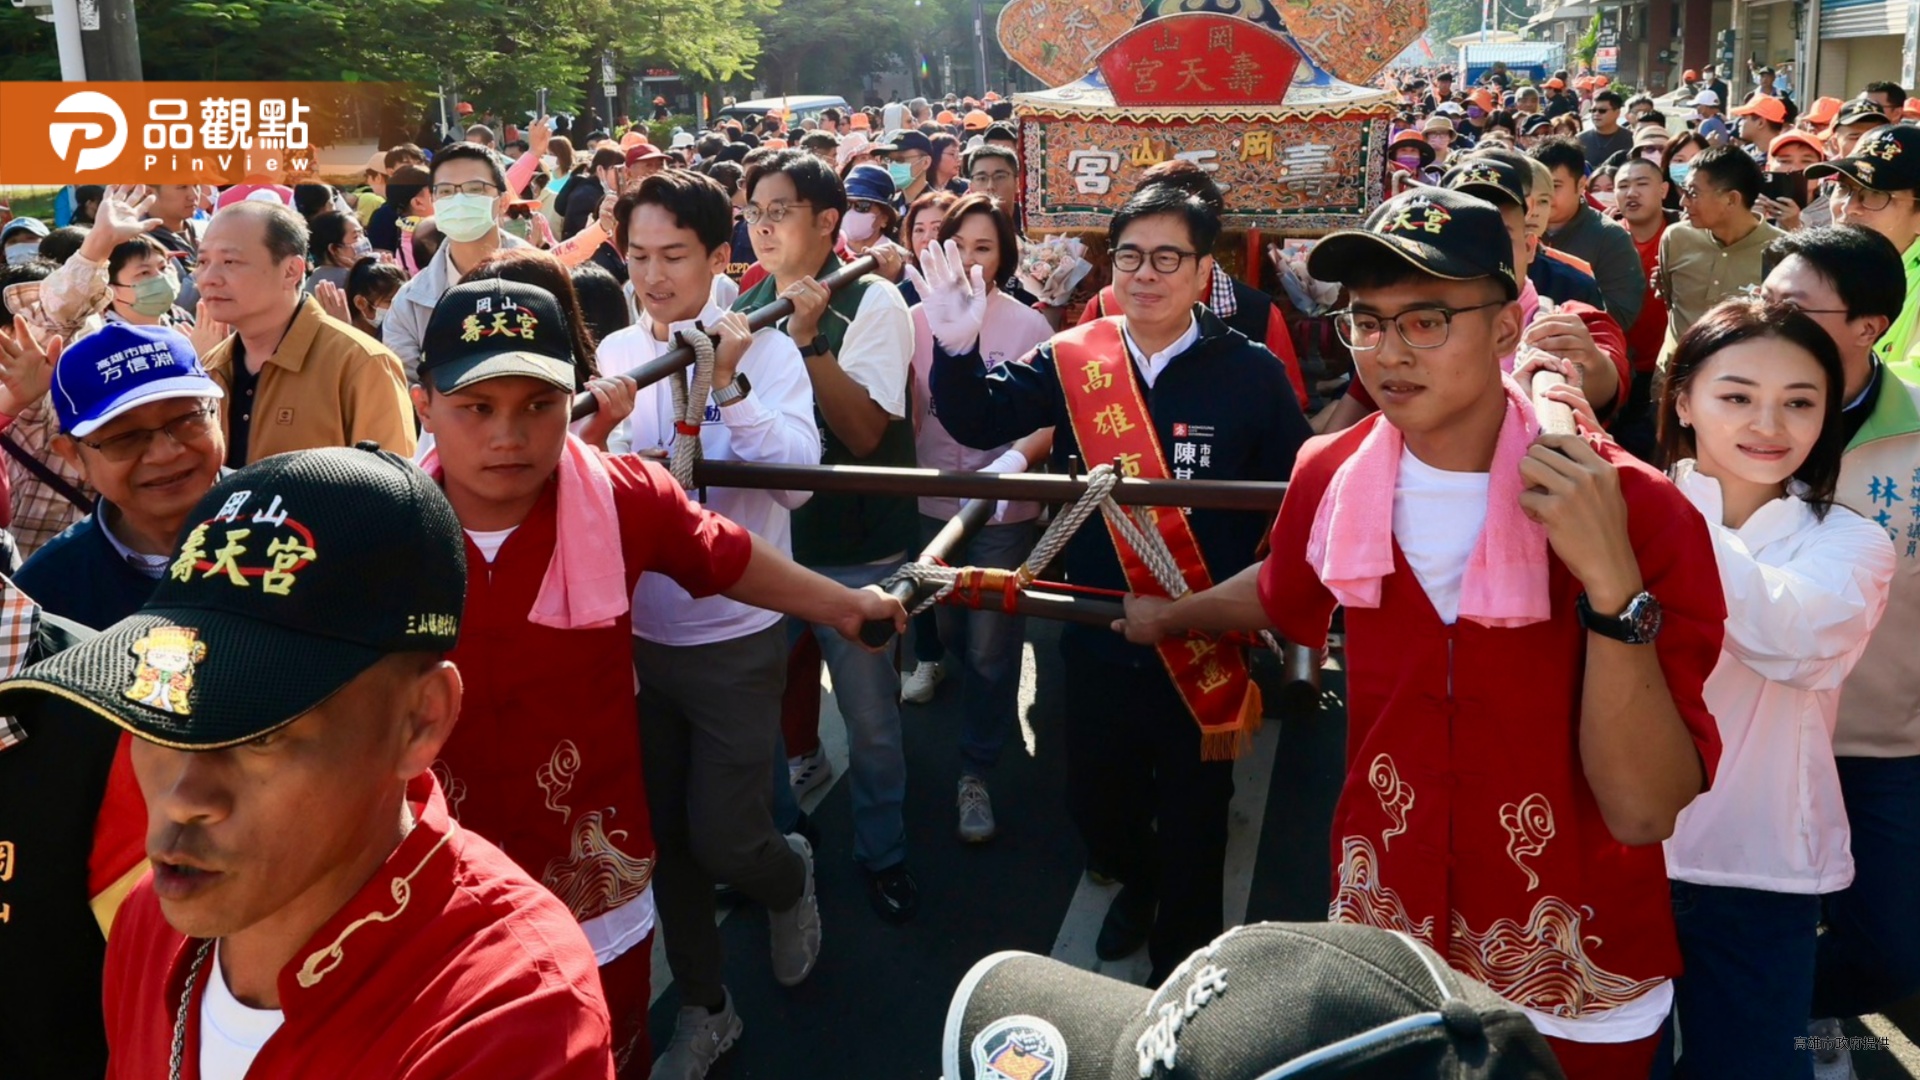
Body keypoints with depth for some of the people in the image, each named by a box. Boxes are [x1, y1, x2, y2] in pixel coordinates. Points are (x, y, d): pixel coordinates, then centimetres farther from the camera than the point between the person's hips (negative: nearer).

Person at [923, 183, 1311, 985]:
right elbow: (980, 421, -7)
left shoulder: (1251, 374, -9)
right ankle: (1137, 882, 55)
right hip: (1100, 641, 3)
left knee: (1192, 828, 13)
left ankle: (1179, 967, 38)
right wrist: (957, 348, -26)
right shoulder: (1071, 360, -2)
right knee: (1097, 810, 20)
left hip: (1207, 649, -2)